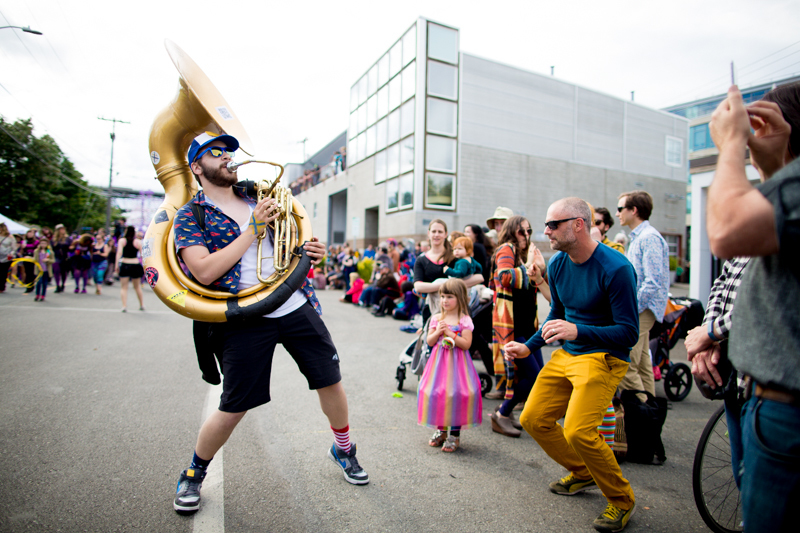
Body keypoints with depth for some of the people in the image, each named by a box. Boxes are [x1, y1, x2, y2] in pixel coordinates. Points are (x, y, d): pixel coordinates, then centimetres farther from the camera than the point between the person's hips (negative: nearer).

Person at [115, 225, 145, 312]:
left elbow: (119, 253, -10)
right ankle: (142, 305, 22)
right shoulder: (138, 242, 0)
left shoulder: (122, 240, 0)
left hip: (124, 265, -1)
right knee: (137, 287, 16)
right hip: (135, 264, 1)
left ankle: (124, 306, -4)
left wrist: (116, 264, -11)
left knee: (123, 287, 6)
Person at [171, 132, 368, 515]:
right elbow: (205, 271, -15)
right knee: (233, 408, 2)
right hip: (246, 319, -4)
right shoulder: (189, 215, 1)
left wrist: (312, 252, 2)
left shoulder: (259, 198, 15)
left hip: (297, 306, 4)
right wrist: (253, 229, -15)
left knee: (331, 381, 8)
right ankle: (194, 472, 33)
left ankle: (343, 450, 35)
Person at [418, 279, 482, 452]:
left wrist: (450, 333, -18)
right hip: (439, 361, 4)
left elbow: (466, 344, -13)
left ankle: (454, 435, 12)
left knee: (455, 394, -4)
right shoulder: (436, 318, 5)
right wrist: (437, 332, -12)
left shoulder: (464, 320, -7)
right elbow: (429, 342, 5)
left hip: (457, 362, -4)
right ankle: (441, 430, 24)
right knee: (436, 393, 5)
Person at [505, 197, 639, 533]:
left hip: (604, 356, -7)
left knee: (578, 432, -21)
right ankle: (582, 473, 31)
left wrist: (577, 331, -34)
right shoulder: (557, 264, 2)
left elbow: (629, 333, -20)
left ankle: (621, 500, 9)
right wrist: (528, 347, 7)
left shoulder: (615, 268, -20)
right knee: (533, 419, 6)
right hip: (566, 354, 8)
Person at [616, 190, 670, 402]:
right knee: (642, 364, 15)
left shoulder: (649, 238, -14)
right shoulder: (638, 237, 18)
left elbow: (653, 282, -21)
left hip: (643, 310, -10)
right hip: (640, 308, 10)